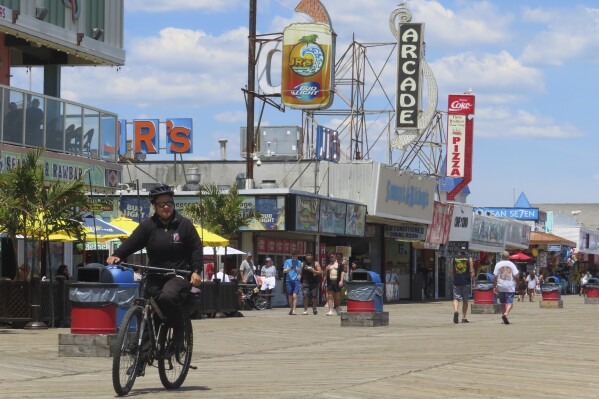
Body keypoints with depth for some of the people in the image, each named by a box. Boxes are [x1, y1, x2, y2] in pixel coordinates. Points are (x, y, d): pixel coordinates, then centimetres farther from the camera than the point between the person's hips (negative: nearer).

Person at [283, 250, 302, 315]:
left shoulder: (299, 262, 10)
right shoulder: (287, 261, 9)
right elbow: (284, 271, 6)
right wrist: (289, 269, -12)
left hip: (296, 281, -1)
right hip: (288, 281, 1)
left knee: (294, 296, -14)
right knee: (290, 296, 6)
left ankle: (294, 310, -17)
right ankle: (291, 308, 24)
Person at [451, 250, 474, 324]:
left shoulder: (454, 259, 7)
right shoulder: (469, 259, 1)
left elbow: (452, 272, 12)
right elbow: (471, 271, -5)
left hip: (456, 282, 1)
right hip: (466, 282, -1)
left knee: (456, 298, 4)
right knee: (465, 300, 9)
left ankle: (455, 311, -25)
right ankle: (463, 318, 11)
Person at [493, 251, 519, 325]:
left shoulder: (498, 264, 0)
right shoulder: (511, 264, 0)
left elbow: (495, 277, -4)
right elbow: (516, 276, -4)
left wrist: (494, 286, 3)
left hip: (501, 286, 1)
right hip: (510, 286, -1)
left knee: (503, 302, 14)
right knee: (510, 302, -2)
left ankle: (503, 314, 14)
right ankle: (506, 313, -26)